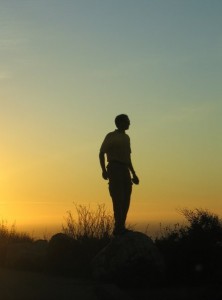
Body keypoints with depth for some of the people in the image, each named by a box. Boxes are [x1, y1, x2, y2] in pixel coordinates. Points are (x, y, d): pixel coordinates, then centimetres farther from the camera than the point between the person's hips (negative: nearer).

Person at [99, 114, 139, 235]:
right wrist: (104, 170, -16)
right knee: (118, 198, -13)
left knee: (126, 199, 3)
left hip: (125, 170, 8)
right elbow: (102, 153, -5)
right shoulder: (111, 136, -1)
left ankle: (121, 227, 7)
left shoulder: (126, 137, 21)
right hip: (115, 168, -8)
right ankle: (118, 227, -14)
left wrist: (133, 173, 22)